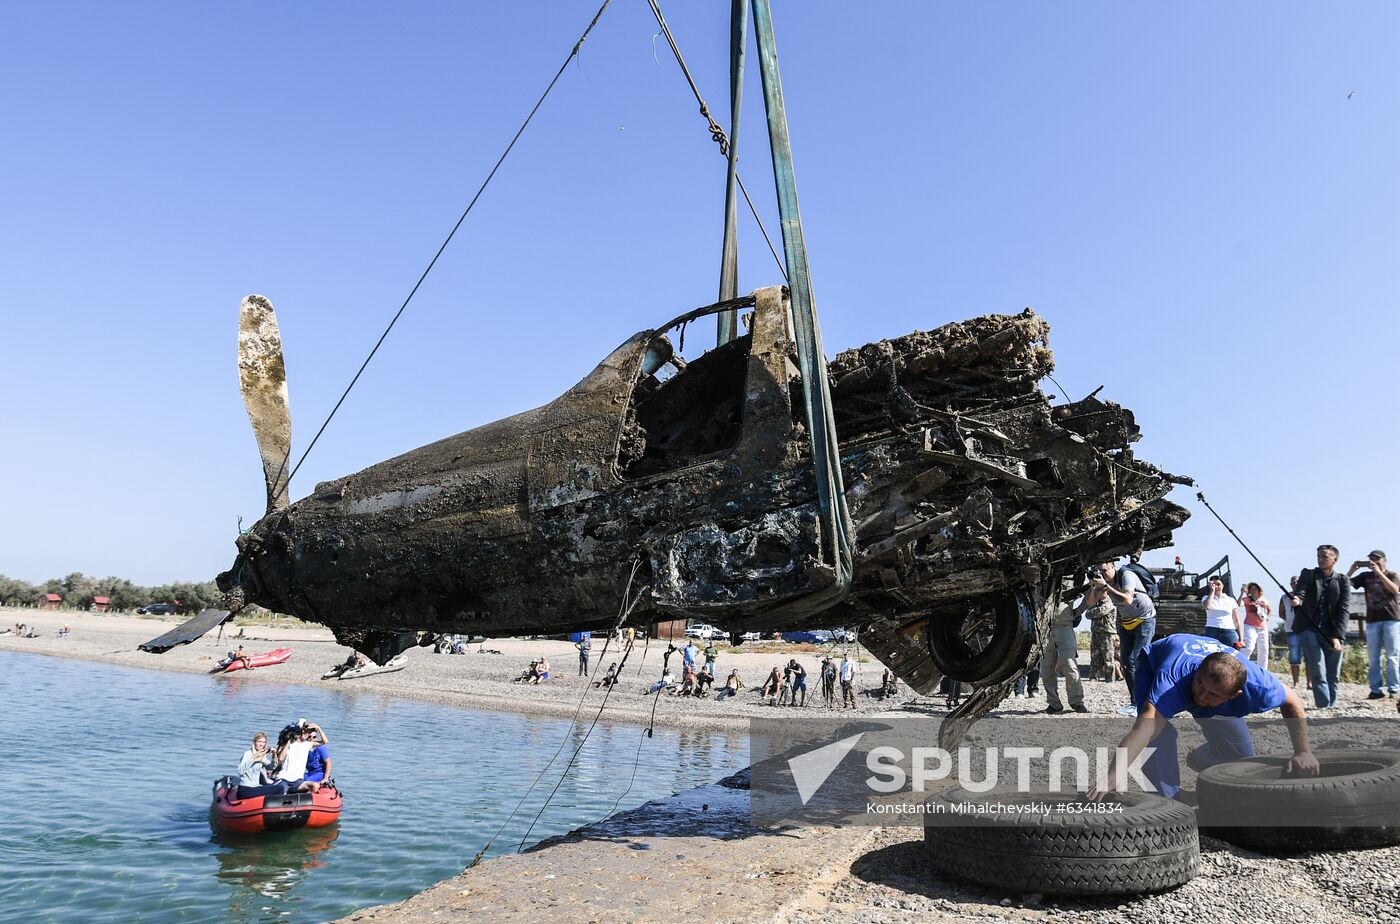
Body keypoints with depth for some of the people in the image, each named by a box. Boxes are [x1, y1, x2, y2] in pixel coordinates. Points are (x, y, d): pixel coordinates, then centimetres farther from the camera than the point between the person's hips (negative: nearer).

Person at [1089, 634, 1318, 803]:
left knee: (1239, 752, 0)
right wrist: (1113, 776, -73)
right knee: (1158, 732, -30)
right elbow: (1144, 728, -62)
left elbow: (1292, 702, -12)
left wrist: (1303, 752, -17)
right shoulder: (1172, 677, -51)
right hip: (1153, 665, -4)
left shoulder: (1256, 683, -37)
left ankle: (1197, 759, 33)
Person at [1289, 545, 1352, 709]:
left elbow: (1345, 609, -3)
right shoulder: (1308, 574, 7)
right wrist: (1297, 600, -35)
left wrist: (1338, 636, -15)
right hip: (1309, 629, -1)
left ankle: (1332, 708, 13)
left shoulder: (1343, 581, 6)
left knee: (1334, 675, 4)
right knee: (1318, 672, -10)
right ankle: (1325, 707, -8)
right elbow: (1299, 592, -9)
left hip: (1332, 633, 1)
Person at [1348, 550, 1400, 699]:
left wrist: (1379, 572, -17)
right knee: (1373, 658, 0)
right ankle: (1375, 690, 1)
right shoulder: (1366, 576, 11)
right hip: (1372, 620, 2)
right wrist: (1352, 569, -12)